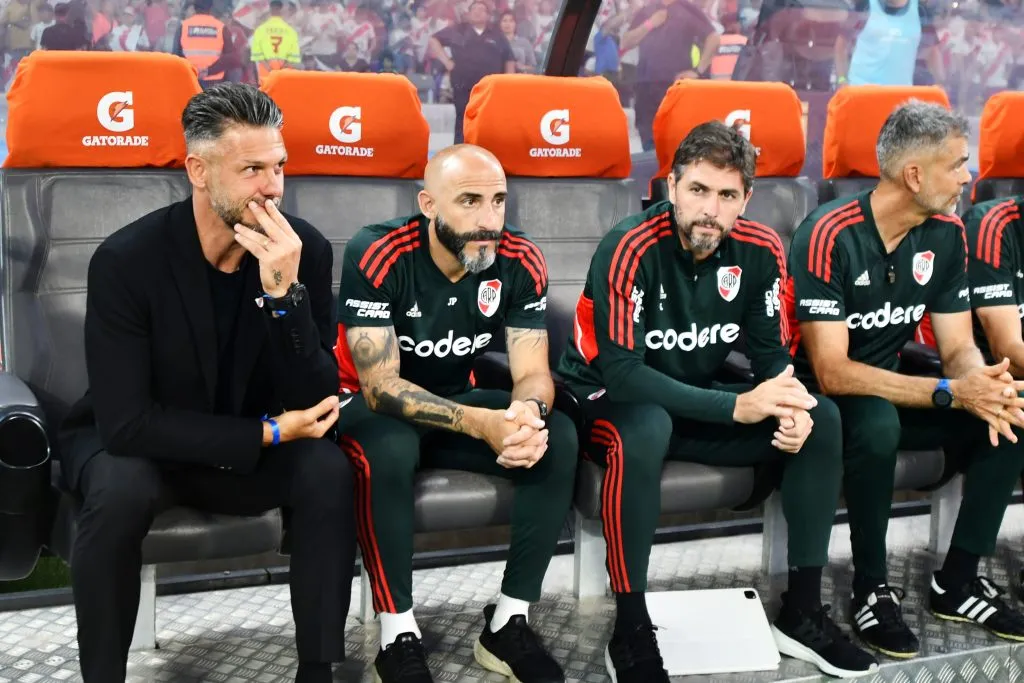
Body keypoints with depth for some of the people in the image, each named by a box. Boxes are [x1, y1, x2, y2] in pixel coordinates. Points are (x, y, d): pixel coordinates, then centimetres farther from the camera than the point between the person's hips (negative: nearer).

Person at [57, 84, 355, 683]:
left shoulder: (305, 249, -15)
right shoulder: (126, 259, -22)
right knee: (119, 488, -35)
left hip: (251, 449, 2)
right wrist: (268, 433, -25)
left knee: (328, 469, -26)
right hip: (138, 443, -2)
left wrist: (284, 291, -34)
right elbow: (125, 423, -25)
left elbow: (316, 403, -19)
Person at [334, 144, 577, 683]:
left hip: (458, 400, 4)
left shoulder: (520, 261, -13)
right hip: (369, 405, -4)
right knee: (389, 450, -38)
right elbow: (380, 386, -28)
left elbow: (533, 372, -12)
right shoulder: (375, 255, -25)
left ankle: (508, 622, -12)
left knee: (558, 439, -21)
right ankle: (397, 637, -21)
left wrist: (527, 413, -39)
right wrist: (481, 424, -42)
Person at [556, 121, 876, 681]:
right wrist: (738, 407, -33)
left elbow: (773, 351, 0)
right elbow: (622, 373, -29)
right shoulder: (629, 249, -25)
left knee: (820, 418, -12)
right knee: (645, 429, -39)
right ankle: (630, 634, -26)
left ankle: (802, 612, -3)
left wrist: (791, 405, -24)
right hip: (609, 403, -5)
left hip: (699, 400, 6)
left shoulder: (759, 249, -8)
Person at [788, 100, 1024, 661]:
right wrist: (950, 392, -33)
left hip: (893, 384, 7)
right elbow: (832, 372, -27)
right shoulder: (829, 235, -24)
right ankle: (872, 589, -17)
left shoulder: (946, 234, -3)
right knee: (877, 423, -38)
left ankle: (957, 581, -2)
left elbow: (958, 347, 0)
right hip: (824, 396, -6)